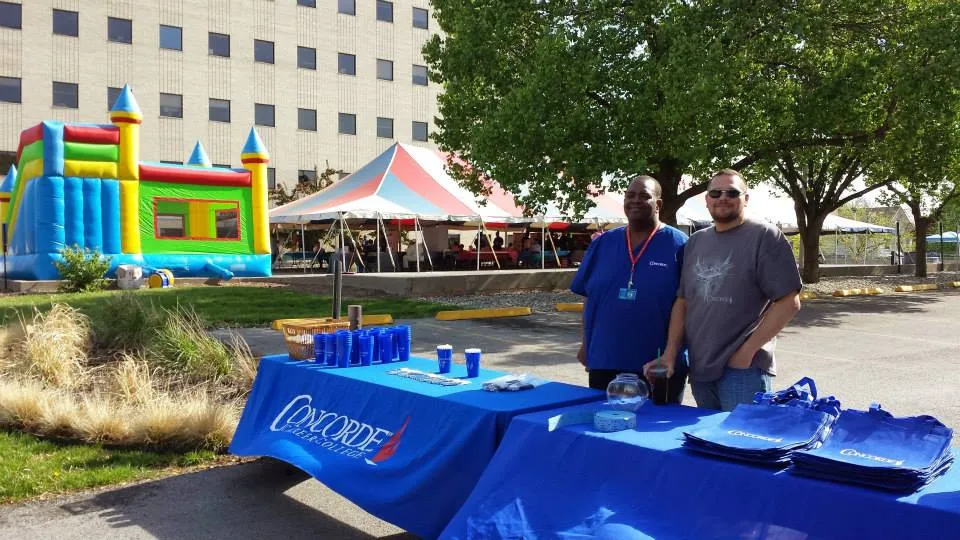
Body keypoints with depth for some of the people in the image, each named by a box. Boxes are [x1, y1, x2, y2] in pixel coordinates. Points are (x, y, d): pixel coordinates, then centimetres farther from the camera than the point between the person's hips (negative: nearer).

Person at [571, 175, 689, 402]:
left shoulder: (677, 244, -4)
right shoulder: (603, 243, 8)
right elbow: (589, 298, 11)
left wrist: (672, 355, -10)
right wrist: (586, 343, 8)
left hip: (659, 366, -3)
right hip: (604, 361, 4)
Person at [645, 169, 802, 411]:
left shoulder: (765, 236, -6)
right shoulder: (695, 242, 12)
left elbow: (789, 302, -10)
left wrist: (748, 351, -13)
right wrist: (670, 354, 2)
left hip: (743, 370, -6)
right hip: (699, 368, 6)